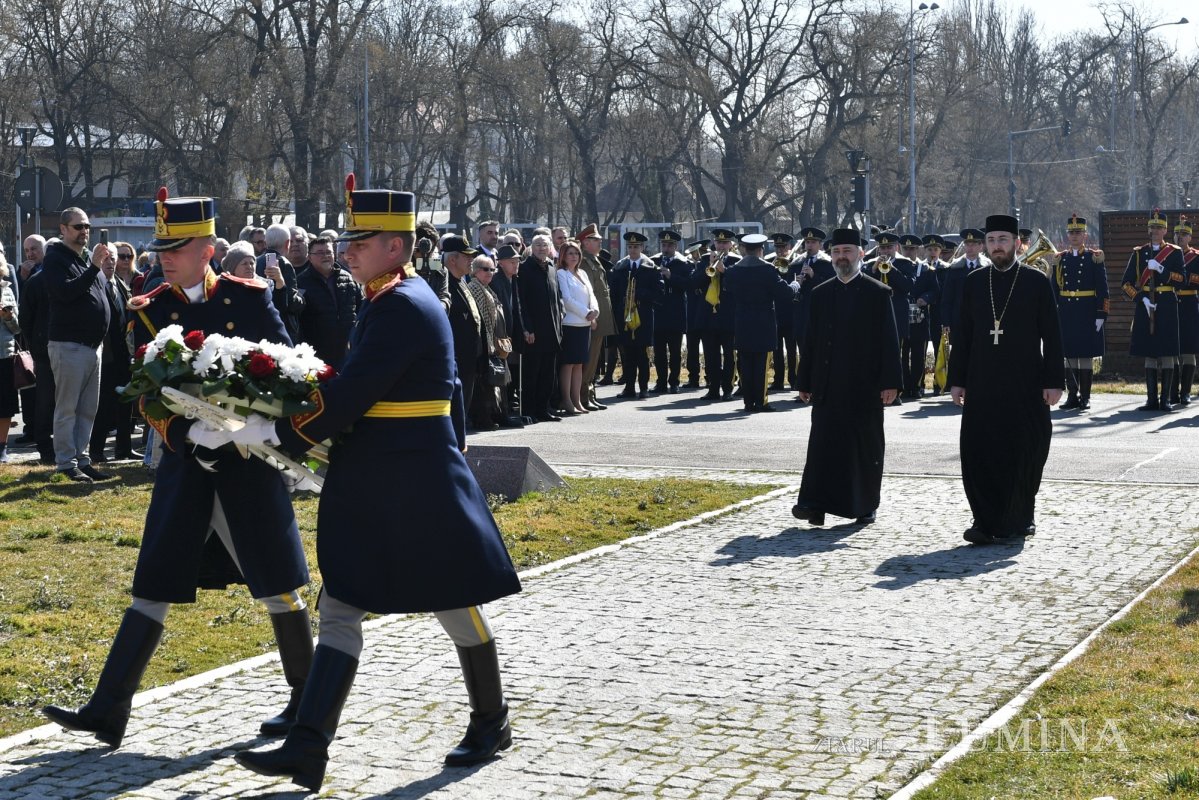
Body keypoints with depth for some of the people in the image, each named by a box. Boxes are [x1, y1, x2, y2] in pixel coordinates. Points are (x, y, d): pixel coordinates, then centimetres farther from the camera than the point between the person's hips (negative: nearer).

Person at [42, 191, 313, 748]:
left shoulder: (250, 298, -1)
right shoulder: (149, 312, 3)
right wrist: (191, 435, -19)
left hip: (249, 459, -2)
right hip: (185, 462, 2)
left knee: (277, 582, 6)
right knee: (154, 586, 2)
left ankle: (307, 699, 22)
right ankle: (108, 712, 3)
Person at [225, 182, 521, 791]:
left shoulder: (400, 307, -18)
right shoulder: (401, 300, 13)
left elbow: (350, 395, -22)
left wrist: (274, 432, -17)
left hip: (416, 490, -10)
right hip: (371, 490, 10)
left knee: (454, 603, 7)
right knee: (340, 608, 2)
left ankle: (491, 723, 25)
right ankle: (309, 745, 0)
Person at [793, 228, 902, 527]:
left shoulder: (879, 294, 1)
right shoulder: (820, 294, 11)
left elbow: (889, 341, -2)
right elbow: (810, 341, 12)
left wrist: (890, 382, -9)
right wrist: (805, 383, 8)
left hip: (865, 387, -2)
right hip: (827, 388, 2)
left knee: (865, 448, 4)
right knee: (822, 444, -5)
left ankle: (865, 506, 15)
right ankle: (815, 504, -9)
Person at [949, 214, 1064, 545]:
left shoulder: (1036, 281, 0)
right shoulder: (974, 282, 8)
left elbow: (1051, 335, -1)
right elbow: (963, 334, 9)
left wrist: (1054, 381, -6)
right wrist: (957, 379, 5)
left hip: (1025, 386, -2)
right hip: (982, 385, 2)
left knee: (1023, 455, 3)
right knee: (978, 453, -3)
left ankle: (1018, 521, 16)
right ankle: (986, 521, 4)